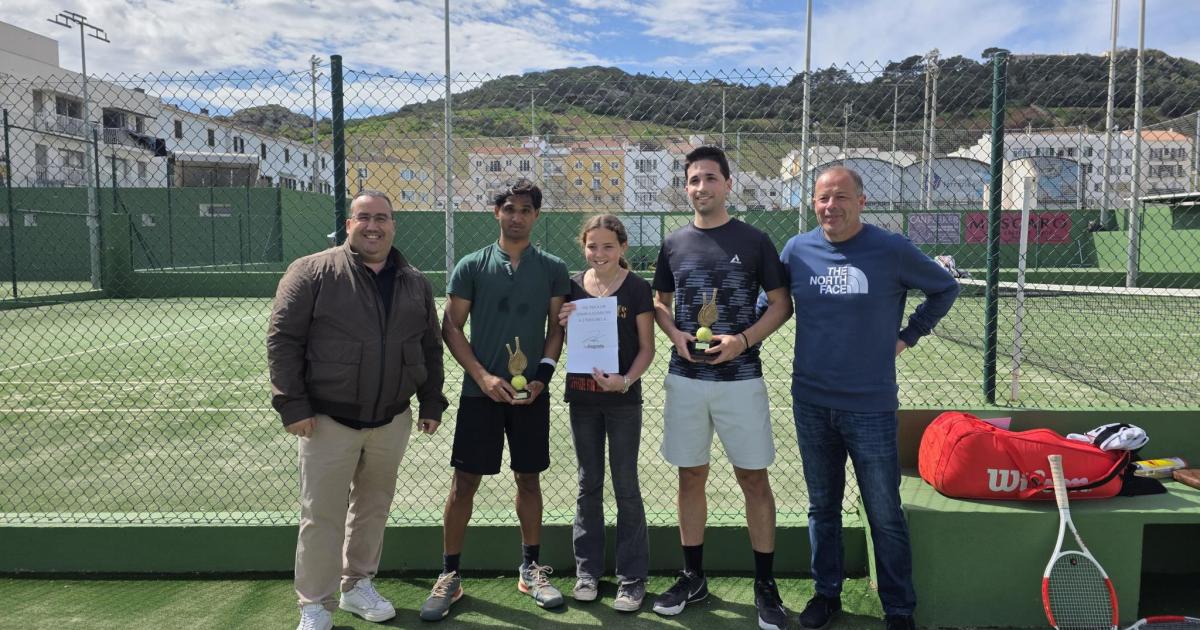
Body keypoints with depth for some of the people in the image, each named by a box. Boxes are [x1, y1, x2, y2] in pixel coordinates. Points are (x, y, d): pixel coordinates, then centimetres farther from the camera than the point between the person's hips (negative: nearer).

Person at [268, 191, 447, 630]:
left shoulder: (415, 283, 8)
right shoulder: (313, 272, -6)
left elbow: (430, 348, 14)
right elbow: (283, 339, -8)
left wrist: (431, 402, 10)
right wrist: (293, 405, -12)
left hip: (392, 420, 4)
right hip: (329, 420, -4)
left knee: (373, 507, 15)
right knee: (322, 514, 2)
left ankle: (358, 585, 33)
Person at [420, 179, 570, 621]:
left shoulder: (552, 269, 5)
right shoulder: (471, 266, 1)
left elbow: (557, 327, 7)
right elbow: (451, 327, 0)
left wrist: (543, 374, -7)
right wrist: (482, 376, -11)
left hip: (531, 393, 1)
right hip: (480, 390, -1)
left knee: (529, 479, 10)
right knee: (464, 481, 2)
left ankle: (531, 568, 24)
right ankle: (449, 575, 14)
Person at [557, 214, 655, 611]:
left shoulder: (637, 289, -7)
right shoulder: (573, 286, 3)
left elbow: (646, 347, -5)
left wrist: (626, 380, -20)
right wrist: (563, 323, -9)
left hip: (623, 399, -3)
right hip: (582, 396, 3)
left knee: (625, 486, 5)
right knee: (589, 485, 13)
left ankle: (632, 577, 16)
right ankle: (588, 570, 25)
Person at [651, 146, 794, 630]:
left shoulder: (753, 241, -1)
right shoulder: (674, 244, 7)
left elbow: (782, 303, 1)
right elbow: (660, 302, 15)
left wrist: (744, 339, -14)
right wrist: (675, 334, -5)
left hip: (741, 378, -3)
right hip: (686, 379, 3)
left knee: (754, 478, 2)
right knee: (691, 477, 10)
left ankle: (765, 584, 16)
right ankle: (693, 577, 25)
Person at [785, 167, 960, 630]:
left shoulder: (891, 249, -7)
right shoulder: (797, 249, 2)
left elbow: (945, 288, 8)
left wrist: (909, 335, 3)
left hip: (870, 406, -3)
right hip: (810, 402, 3)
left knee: (885, 515, 5)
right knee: (822, 506, 16)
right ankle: (827, 592, 32)